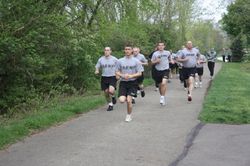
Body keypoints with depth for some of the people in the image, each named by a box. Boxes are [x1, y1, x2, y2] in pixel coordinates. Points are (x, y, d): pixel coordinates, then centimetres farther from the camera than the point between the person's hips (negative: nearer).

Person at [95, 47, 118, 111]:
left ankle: (113, 96, 12)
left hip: (112, 77, -3)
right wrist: (97, 71, -11)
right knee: (106, 92, 5)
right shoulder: (101, 59, 5)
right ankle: (110, 105, 25)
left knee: (111, 91, -24)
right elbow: (97, 67, 12)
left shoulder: (114, 59, -1)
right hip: (104, 78, 3)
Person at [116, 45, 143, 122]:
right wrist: (123, 75, -13)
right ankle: (126, 98, 25)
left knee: (128, 100, -9)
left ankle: (129, 115, 14)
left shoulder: (136, 61, -1)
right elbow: (117, 72, 8)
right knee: (122, 100, -13)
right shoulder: (120, 61, 4)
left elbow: (139, 73, -2)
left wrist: (131, 76, -18)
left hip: (132, 82, -2)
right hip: (123, 82, 2)